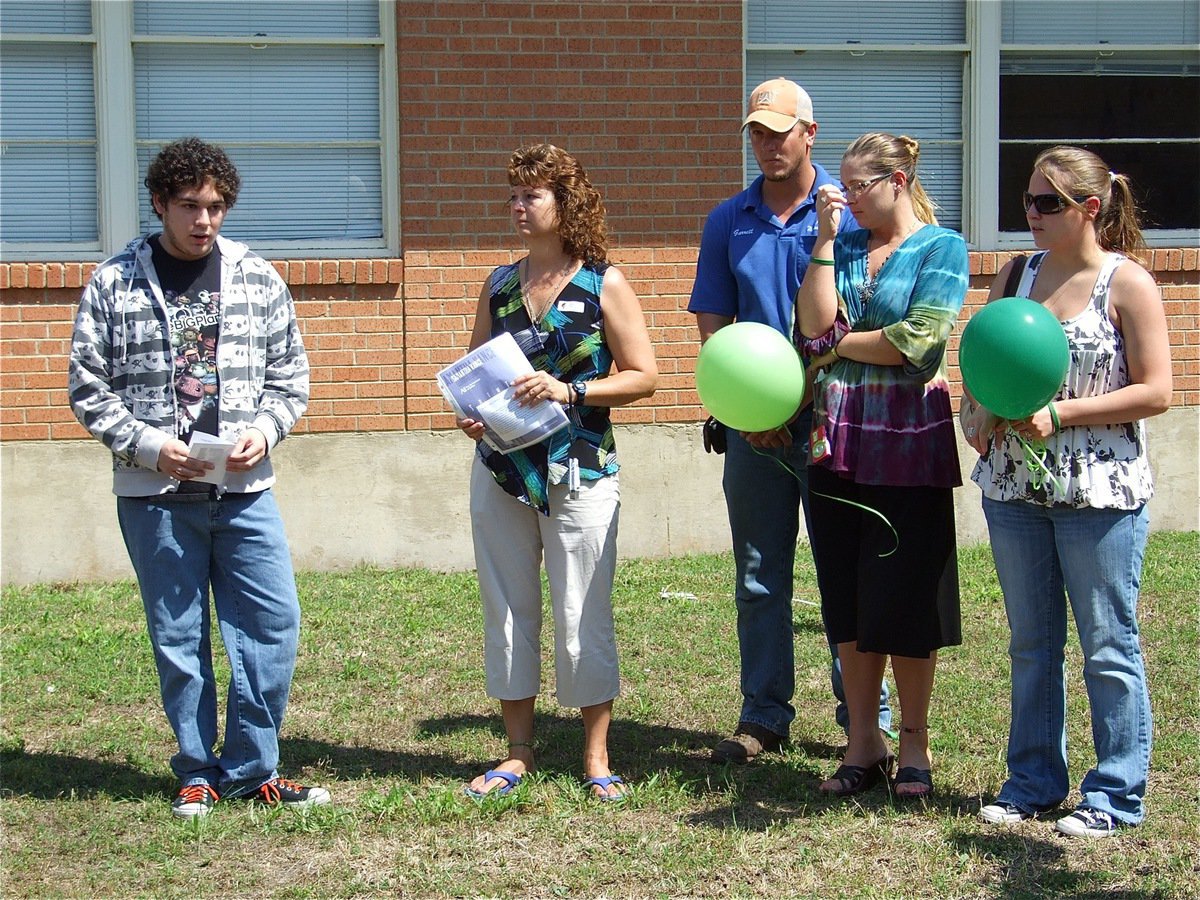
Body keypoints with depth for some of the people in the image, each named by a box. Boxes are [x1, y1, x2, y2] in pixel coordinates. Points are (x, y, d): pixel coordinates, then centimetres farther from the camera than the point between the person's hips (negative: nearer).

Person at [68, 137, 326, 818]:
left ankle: (250, 770, 12)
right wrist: (149, 445, -12)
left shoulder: (259, 281, 6)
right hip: (155, 494, -2)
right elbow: (90, 389, 0)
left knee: (273, 623, -2)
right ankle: (199, 775, 18)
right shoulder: (114, 285, 0)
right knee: (179, 638, 6)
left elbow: (291, 377, 11)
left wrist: (264, 430, -8)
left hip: (245, 488, 2)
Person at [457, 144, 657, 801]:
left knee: (583, 615, -2)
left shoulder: (603, 285, -2)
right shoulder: (499, 285, 11)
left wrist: (570, 391, -16)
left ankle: (596, 758, 10)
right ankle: (517, 753, 19)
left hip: (579, 472, -4)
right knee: (507, 611, 8)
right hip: (500, 469, 5)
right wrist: (469, 413, -2)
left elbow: (642, 376, -4)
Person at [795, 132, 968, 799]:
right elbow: (816, 323, -4)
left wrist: (838, 344, -2)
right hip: (838, 444, 5)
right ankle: (864, 743, 18)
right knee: (847, 602, 7)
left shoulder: (940, 247, -2)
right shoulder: (843, 245, 12)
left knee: (908, 601, 1)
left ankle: (914, 745, 14)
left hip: (909, 449, -5)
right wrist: (826, 238, -3)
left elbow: (915, 343, -13)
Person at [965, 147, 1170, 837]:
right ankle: (1035, 781, 25)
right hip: (1015, 487, 6)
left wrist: (1061, 413, -17)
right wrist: (979, 411, -3)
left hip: (1101, 490, -5)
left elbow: (1156, 392, -11)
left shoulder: (1127, 282, -7)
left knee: (1109, 647, 2)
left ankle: (1117, 793, 11)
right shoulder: (1016, 275, 8)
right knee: (1032, 644, 14)